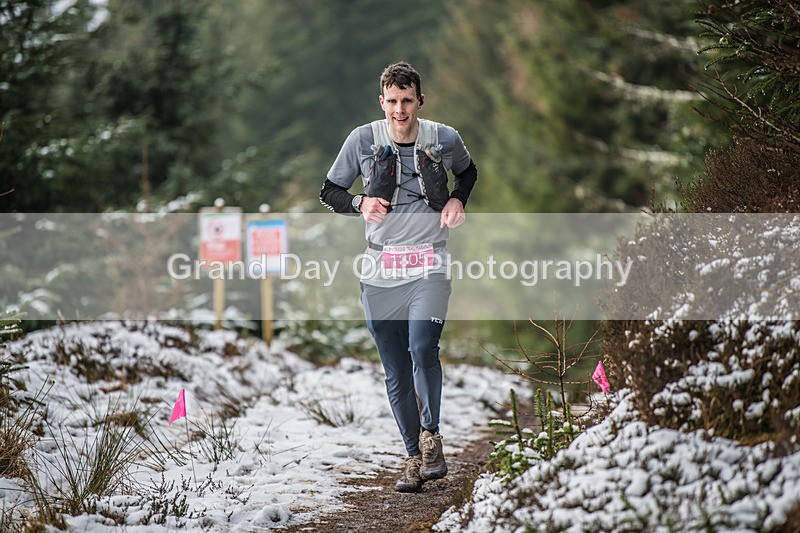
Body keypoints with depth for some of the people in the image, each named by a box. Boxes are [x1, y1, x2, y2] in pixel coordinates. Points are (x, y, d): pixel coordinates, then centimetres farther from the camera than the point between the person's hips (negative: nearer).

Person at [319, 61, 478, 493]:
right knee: (396, 372, 4)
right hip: (380, 271, 2)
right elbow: (329, 192, 10)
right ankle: (415, 456, 16)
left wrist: (457, 199, 2)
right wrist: (360, 203, -11)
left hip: (429, 266, -1)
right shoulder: (363, 140, -1)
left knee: (422, 348, -24)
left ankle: (431, 436, -4)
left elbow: (468, 171, 23)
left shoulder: (444, 139, 0)